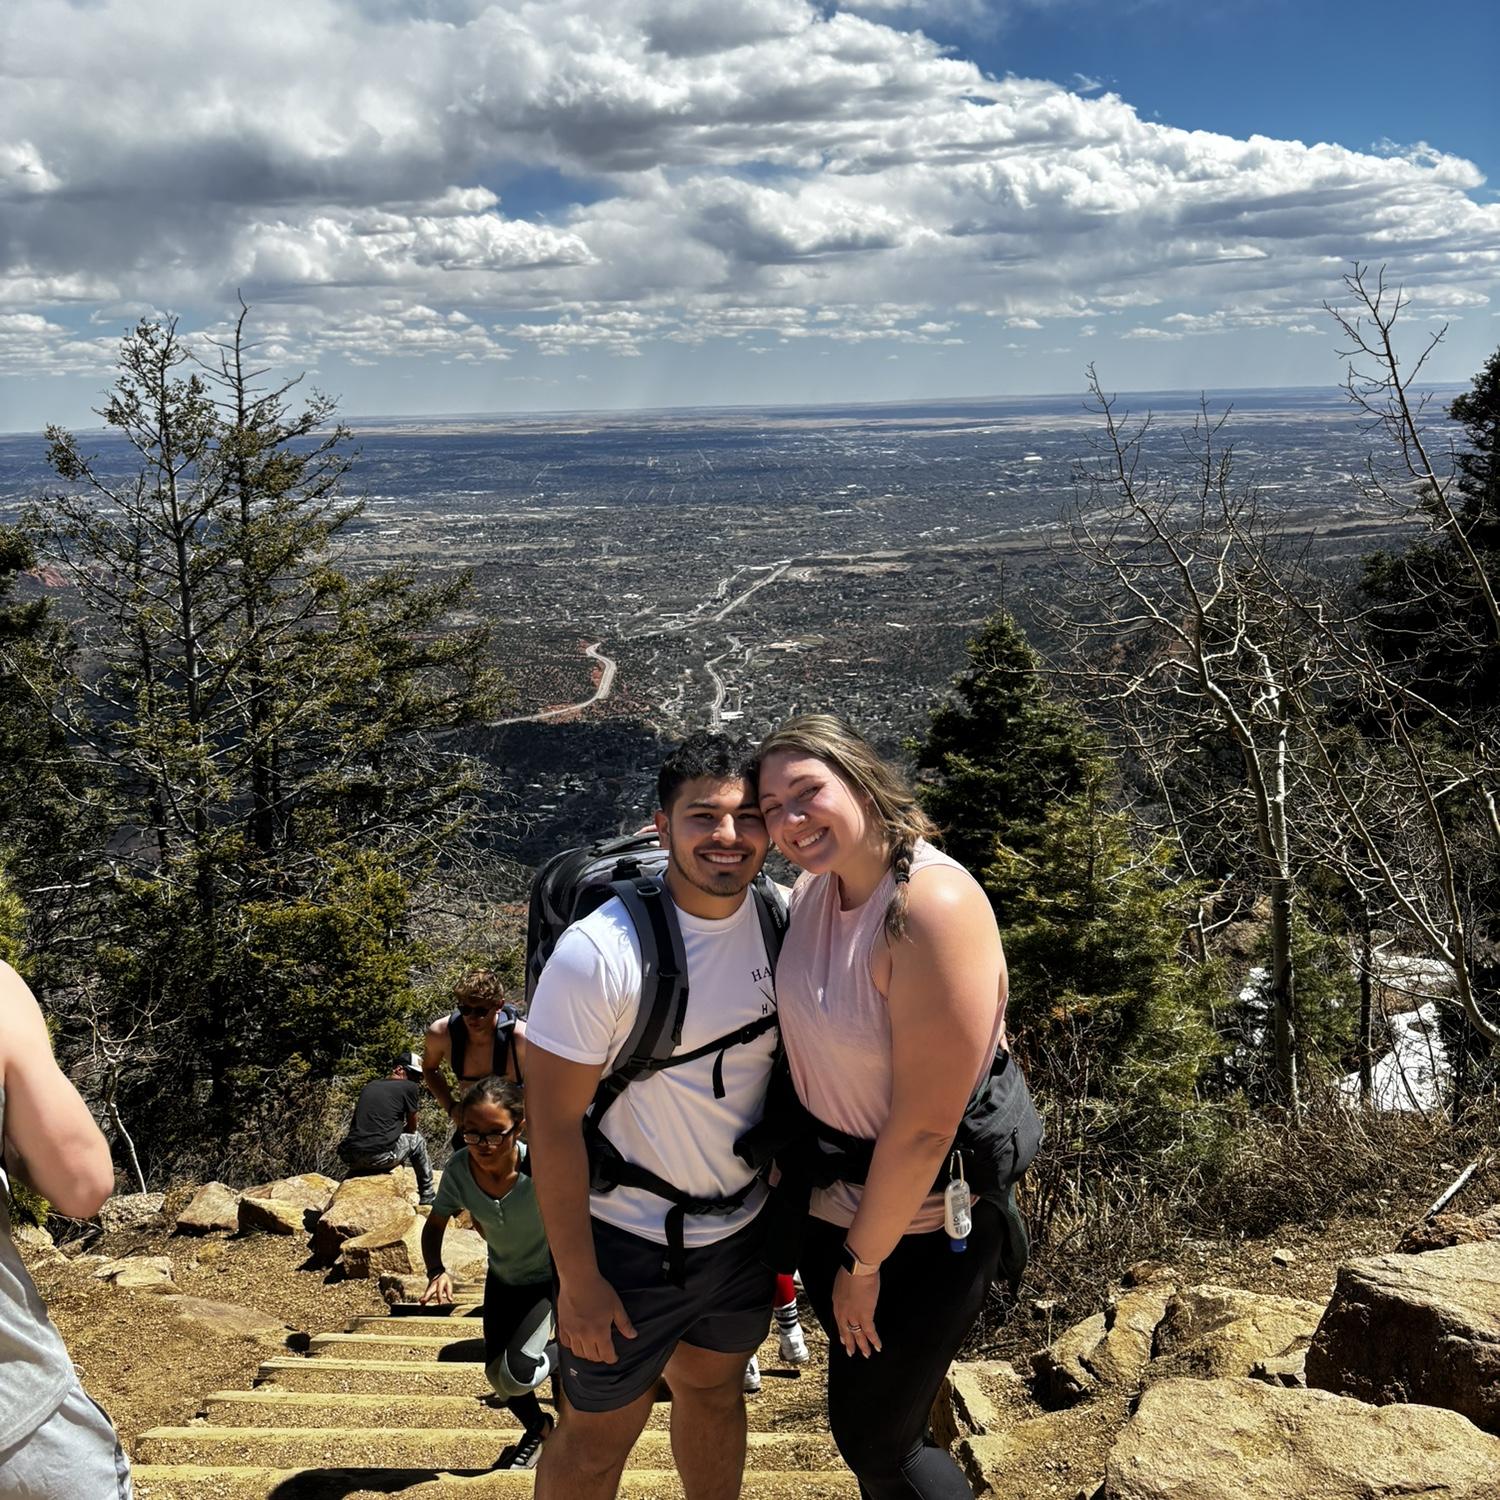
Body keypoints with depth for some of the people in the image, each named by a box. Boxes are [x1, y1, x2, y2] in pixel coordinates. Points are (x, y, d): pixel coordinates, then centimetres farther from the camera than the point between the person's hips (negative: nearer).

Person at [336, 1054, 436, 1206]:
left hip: (350, 1158, 6)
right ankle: (427, 1198, 24)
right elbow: (411, 1128, 15)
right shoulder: (410, 1087, 4)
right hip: (379, 1157, -6)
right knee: (417, 1139, 20)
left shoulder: (369, 1086, 21)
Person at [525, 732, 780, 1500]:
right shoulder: (599, 952, -25)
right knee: (599, 1437, 14)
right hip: (629, 1244, -5)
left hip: (744, 1228, 5)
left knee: (714, 1388, 26)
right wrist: (577, 1279, -14)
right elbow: (553, 1122, -19)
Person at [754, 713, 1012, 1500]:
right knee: (863, 1412, 24)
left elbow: (924, 1127, -26)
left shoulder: (933, 905, -29)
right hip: (828, 1204, 7)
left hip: (918, 1234, -7)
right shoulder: (812, 889, -5)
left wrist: (863, 1262, -15)